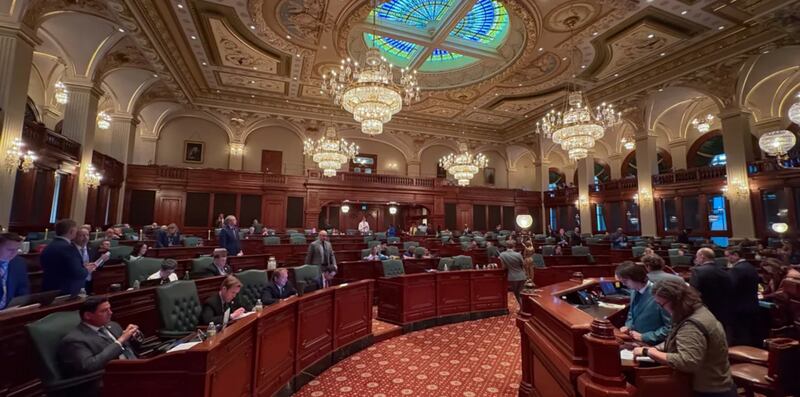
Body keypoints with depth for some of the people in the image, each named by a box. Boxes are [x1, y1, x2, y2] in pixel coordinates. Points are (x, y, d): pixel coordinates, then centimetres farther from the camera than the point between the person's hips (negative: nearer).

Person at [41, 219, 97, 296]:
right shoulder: (68, 247, -20)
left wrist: (82, 267, 13)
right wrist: (86, 270, -5)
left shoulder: (48, 247, 8)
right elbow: (77, 274, -25)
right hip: (67, 292, -9)